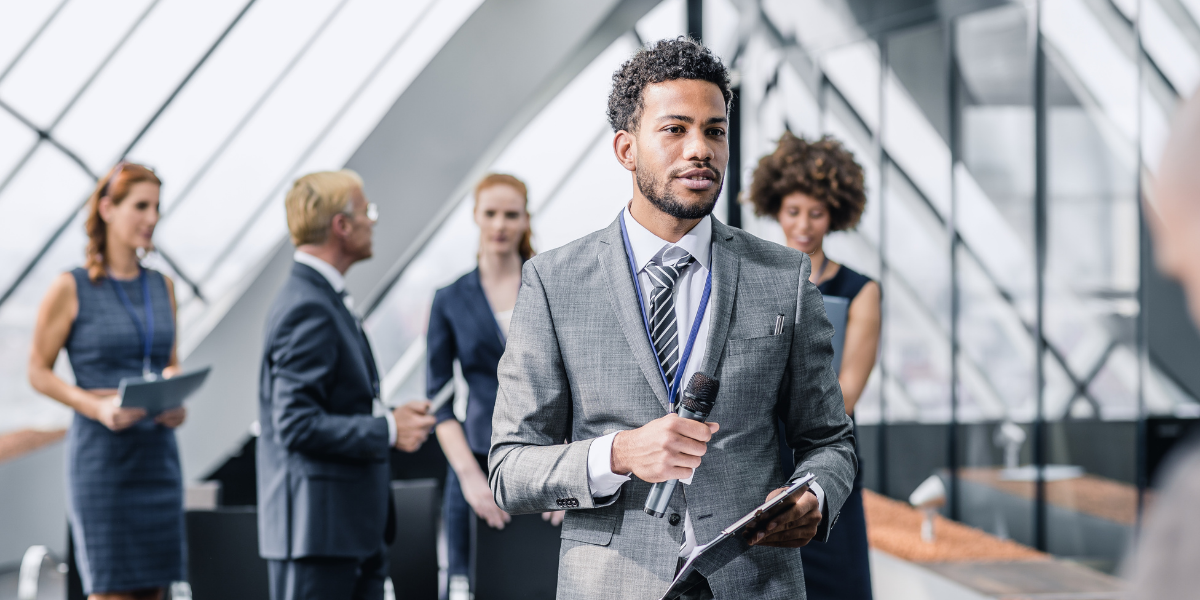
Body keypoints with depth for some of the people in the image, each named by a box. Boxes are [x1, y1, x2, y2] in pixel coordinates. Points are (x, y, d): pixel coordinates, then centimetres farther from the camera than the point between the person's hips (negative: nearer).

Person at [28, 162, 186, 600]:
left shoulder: (161, 287, 10)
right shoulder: (71, 288, -5)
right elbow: (38, 371, -2)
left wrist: (176, 401, -3)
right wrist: (97, 406, -17)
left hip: (158, 448, 5)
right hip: (101, 450, -5)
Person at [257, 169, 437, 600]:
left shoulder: (326, 299, 16)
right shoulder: (308, 309, -17)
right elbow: (296, 425, -23)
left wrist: (391, 416, 8)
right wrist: (388, 430, -16)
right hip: (316, 529, -10)